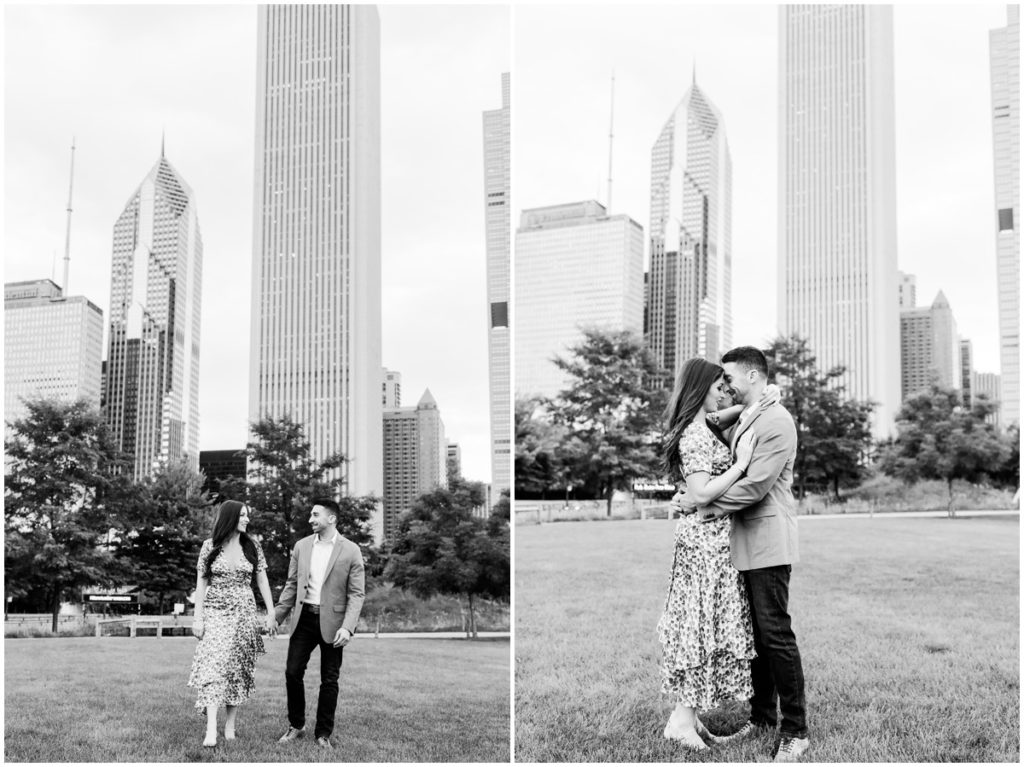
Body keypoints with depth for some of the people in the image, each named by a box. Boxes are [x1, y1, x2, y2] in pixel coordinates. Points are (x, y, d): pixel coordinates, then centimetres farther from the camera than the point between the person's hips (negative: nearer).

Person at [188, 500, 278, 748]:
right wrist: (198, 617, -4)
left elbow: (262, 582, 7)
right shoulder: (210, 546, -1)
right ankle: (211, 729, -18)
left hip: (244, 613, 2)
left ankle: (230, 724, 12)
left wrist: (271, 613, 2)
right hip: (215, 612, -2)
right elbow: (201, 583, 1)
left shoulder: (252, 547, 4)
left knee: (237, 669, 3)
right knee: (213, 667, -13)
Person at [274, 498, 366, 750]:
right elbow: (291, 584, 13)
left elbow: (356, 594, -7)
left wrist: (347, 627, -17)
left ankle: (323, 734, 16)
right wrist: (277, 616, 7)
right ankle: (296, 726, 20)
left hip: (331, 622, -3)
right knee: (292, 672, 2)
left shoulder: (351, 551, -6)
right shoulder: (301, 546, 6)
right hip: (304, 618, 3)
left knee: (329, 680, 4)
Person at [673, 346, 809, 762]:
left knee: (775, 634, -7)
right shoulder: (741, 422, 16)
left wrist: (702, 503, -14)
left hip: (768, 542, -9)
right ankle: (762, 716, 23)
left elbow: (756, 485, -19)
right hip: (744, 541, 9)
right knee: (754, 632, 13)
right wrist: (695, 496, -2)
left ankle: (795, 731, -1)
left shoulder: (776, 421, -12)